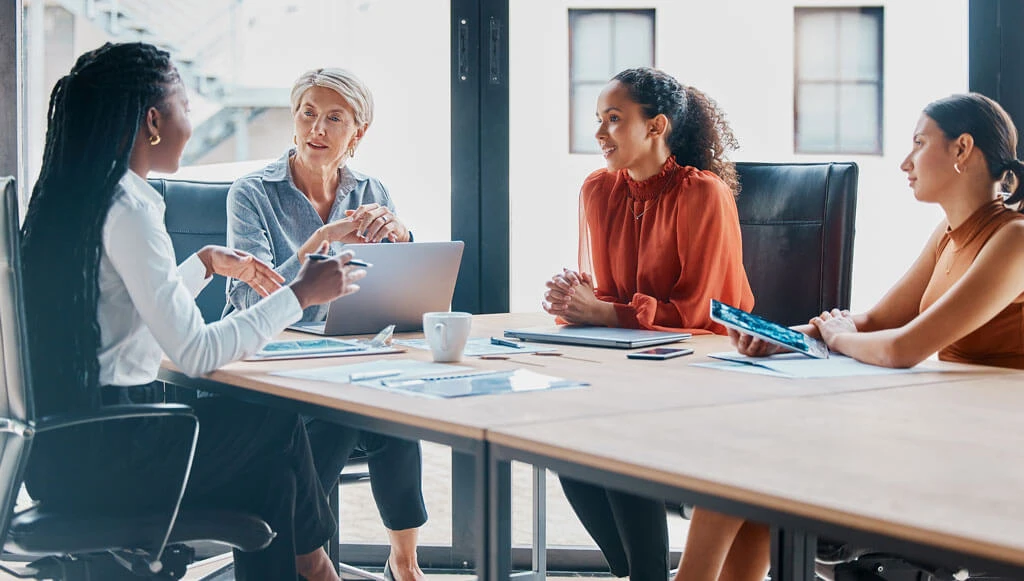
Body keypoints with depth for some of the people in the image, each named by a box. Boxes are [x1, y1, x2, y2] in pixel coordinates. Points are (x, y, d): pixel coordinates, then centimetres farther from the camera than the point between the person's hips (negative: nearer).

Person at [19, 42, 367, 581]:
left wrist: (206, 263, 28)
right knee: (278, 425, 5)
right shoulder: (125, 211, -18)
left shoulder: (67, 198, 11)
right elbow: (196, 352, -20)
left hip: (60, 442, 9)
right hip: (94, 454, -9)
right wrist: (300, 294, -11)